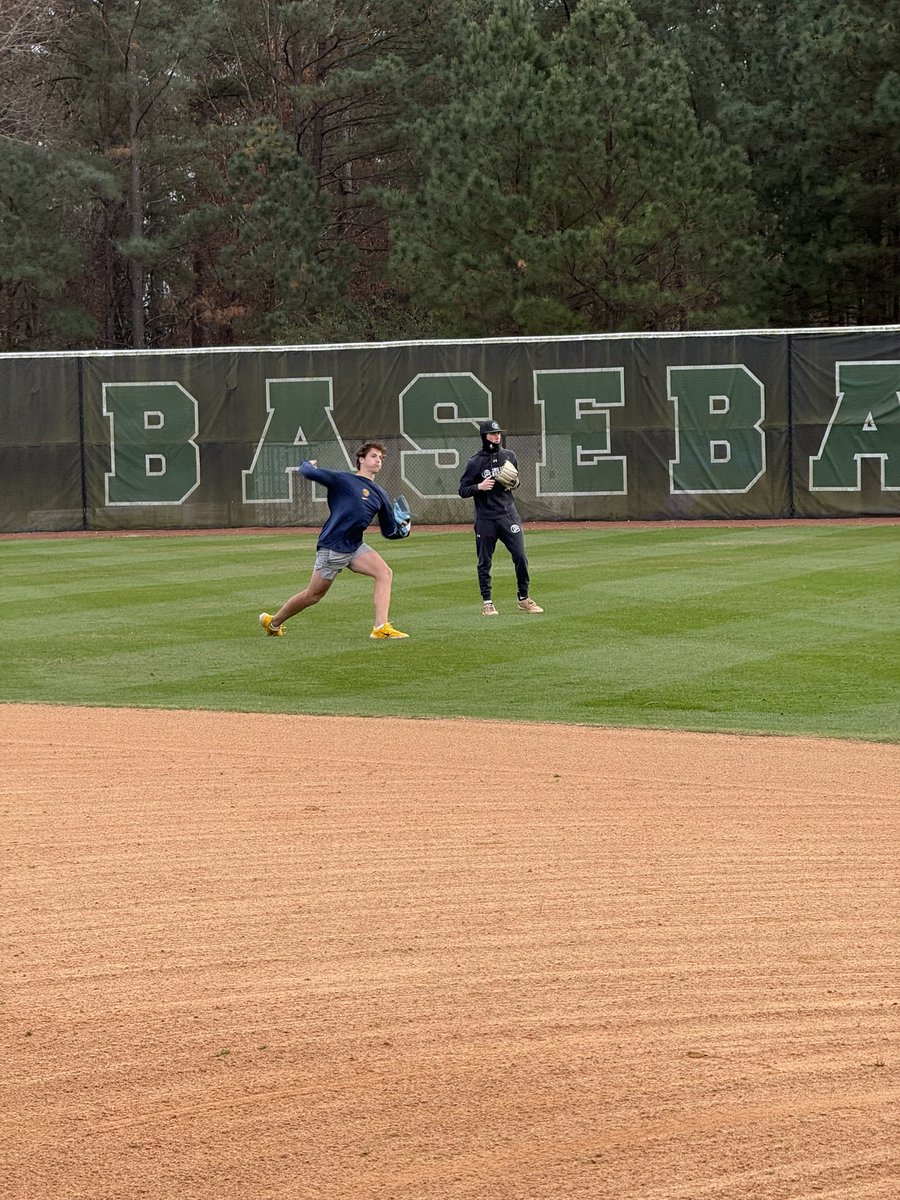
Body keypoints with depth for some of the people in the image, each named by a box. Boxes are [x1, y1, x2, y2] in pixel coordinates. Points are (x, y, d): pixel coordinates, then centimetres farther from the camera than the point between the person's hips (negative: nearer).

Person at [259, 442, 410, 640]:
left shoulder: (379, 494, 15)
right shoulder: (343, 480, -5)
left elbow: (389, 531, 17)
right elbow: (308, 472, -15)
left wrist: (402, 530, -4)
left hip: (355, 547, 6)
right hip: (332, 547, -6)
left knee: (384, 572, -16)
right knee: (314, 595, 3)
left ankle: (381, 627, -21)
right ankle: (273, 622, 24)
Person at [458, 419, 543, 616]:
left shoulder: (509, 457, 7)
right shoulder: (475, 462, -5)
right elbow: (462, 490, -2)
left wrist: (514, 483, -2)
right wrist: (479, 487, -20)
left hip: (508, 514, 3)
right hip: (485, 519, -3)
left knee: (521, 557, -3)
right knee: (485, 562, 4)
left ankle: (523, 598, 9)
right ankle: (487, 602, 14)